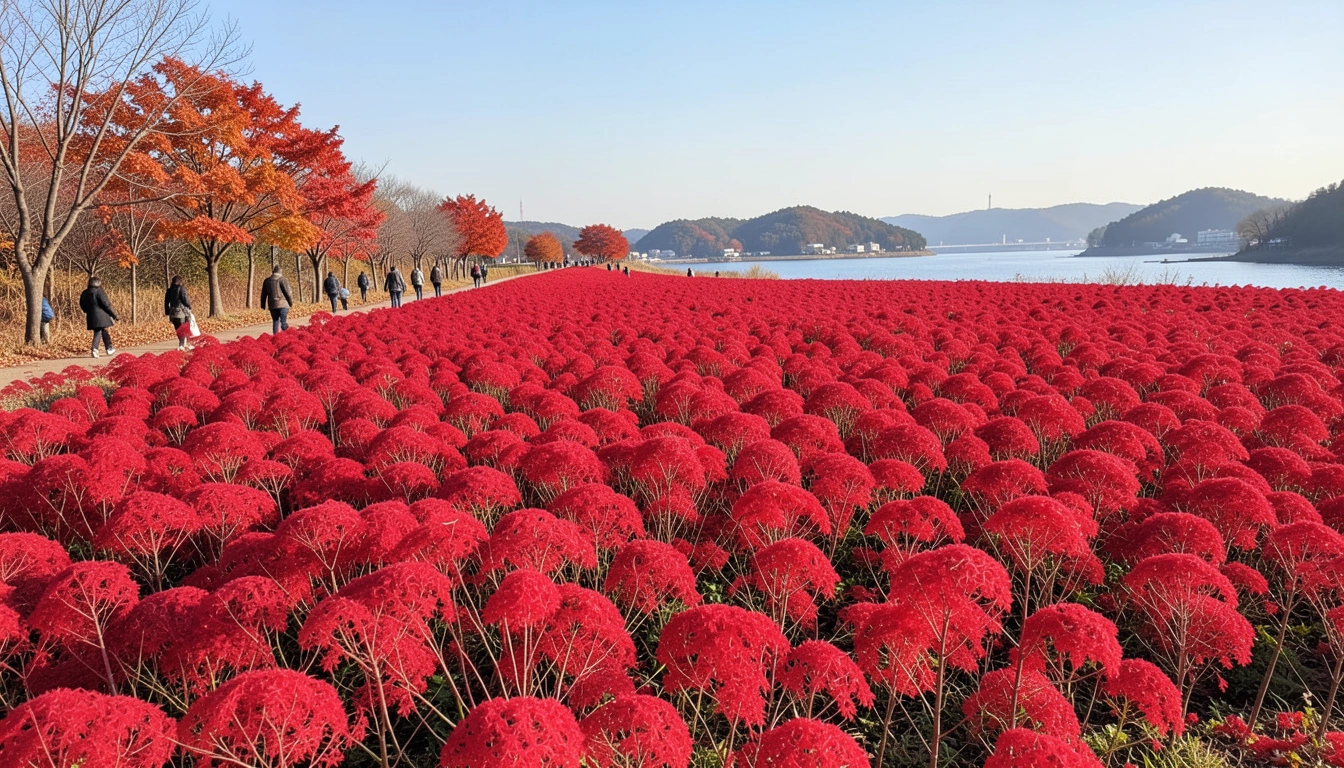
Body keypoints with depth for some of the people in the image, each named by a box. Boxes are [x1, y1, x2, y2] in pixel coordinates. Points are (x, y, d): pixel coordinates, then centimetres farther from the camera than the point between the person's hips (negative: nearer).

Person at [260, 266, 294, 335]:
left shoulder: (266, 281, 12)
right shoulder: (282, 279, -5)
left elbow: (263, 294, 16)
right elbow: (287, 292, -7)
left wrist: (263, 305, 21)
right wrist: (291, 302, 4)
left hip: (272, 305, 5)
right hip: (282, 304, -4)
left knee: (275, 321, 11)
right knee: (284, 322, -5)